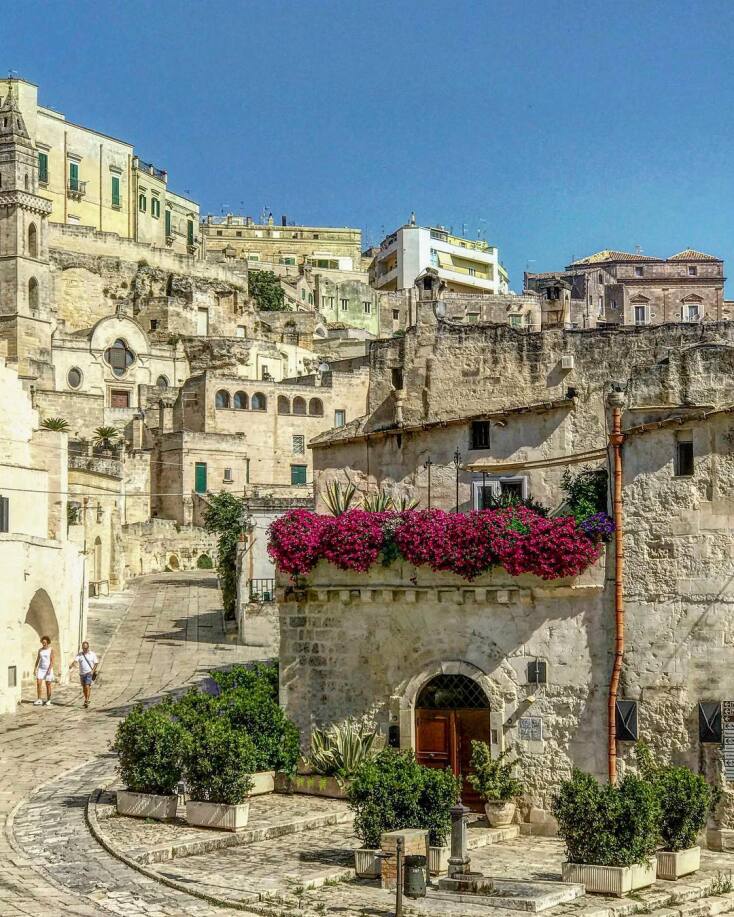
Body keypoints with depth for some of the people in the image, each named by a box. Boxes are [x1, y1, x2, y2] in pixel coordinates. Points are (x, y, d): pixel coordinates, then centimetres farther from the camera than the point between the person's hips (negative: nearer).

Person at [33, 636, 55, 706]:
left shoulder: (51, 650, -7)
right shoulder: (40, 650, 7)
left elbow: (52, 661, -13)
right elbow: (37, 660, 11)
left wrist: (49, 669, -22)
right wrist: (35, 668, 4)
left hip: (48, 669, -4)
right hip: (41, 669, 4)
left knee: (48, 685, 1)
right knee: (38, 683, -8)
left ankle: (48, 701, 10)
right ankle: (39, 700, -2)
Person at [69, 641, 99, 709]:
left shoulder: (92, 654, 0)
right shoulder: (79, 655, 3)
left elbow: (96, 663, 2)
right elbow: (75, 661, -13)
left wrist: (93, 671, -12)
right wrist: (71, 666, -33)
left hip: (89, 673, -4)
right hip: (82, 673, 4)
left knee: (87, 687, -16)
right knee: (84, 688, 12)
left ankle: (87, 701, -17)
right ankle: (86, 700, 28)